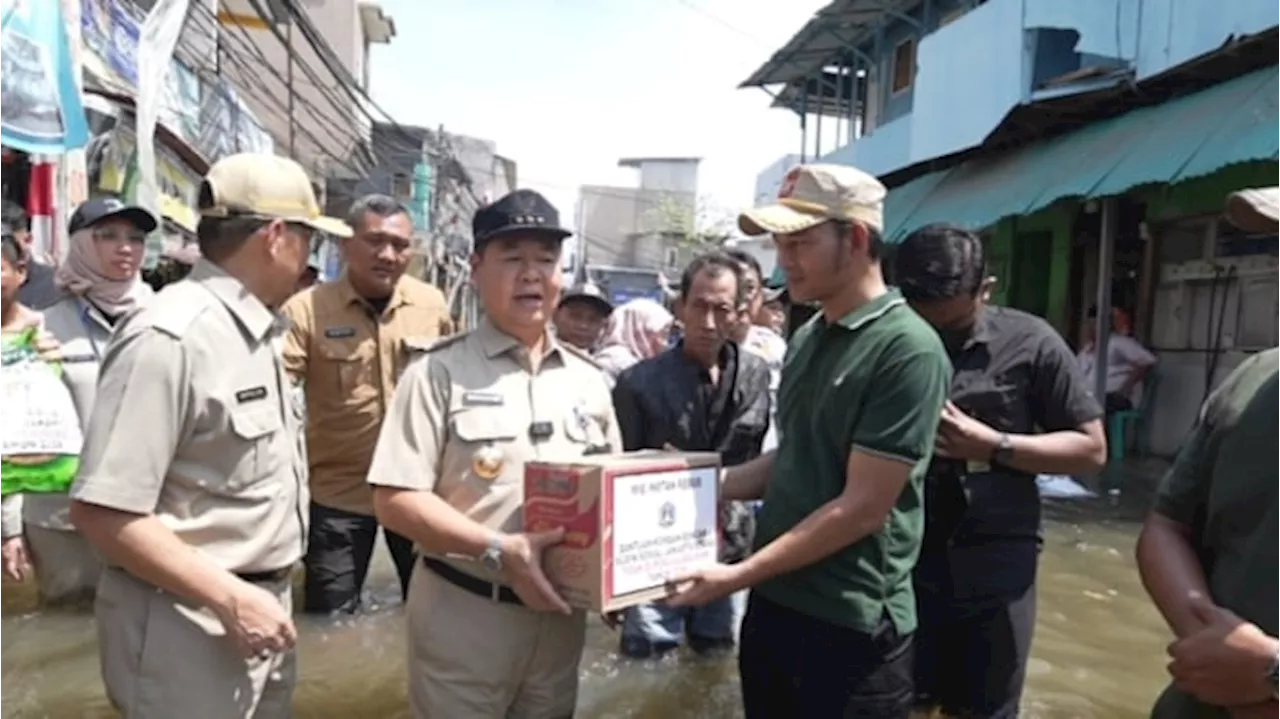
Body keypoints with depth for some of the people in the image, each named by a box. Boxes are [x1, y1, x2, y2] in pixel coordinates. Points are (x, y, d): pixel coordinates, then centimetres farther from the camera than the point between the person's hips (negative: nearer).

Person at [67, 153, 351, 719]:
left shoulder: (255, 330, 7)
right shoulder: (169, 337, -22)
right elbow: (103, 512, -24)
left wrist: (261, 593, 14)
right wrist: (231, 598, -22)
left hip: (260, 602, 9)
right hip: (191, 625, -8)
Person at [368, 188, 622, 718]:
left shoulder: (587, 379, 5)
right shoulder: (440, 372, -10)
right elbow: (395, 499, -14)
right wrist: (498, 551, -23)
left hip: (559, 613, 5)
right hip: (463, 613, -4)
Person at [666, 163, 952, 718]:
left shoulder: (906, 350, -17)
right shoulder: (806, 339, 7)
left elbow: (862, 507, -20)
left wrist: (740, 574, -19)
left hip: (851, 625, -7)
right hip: (773, 603, 7)